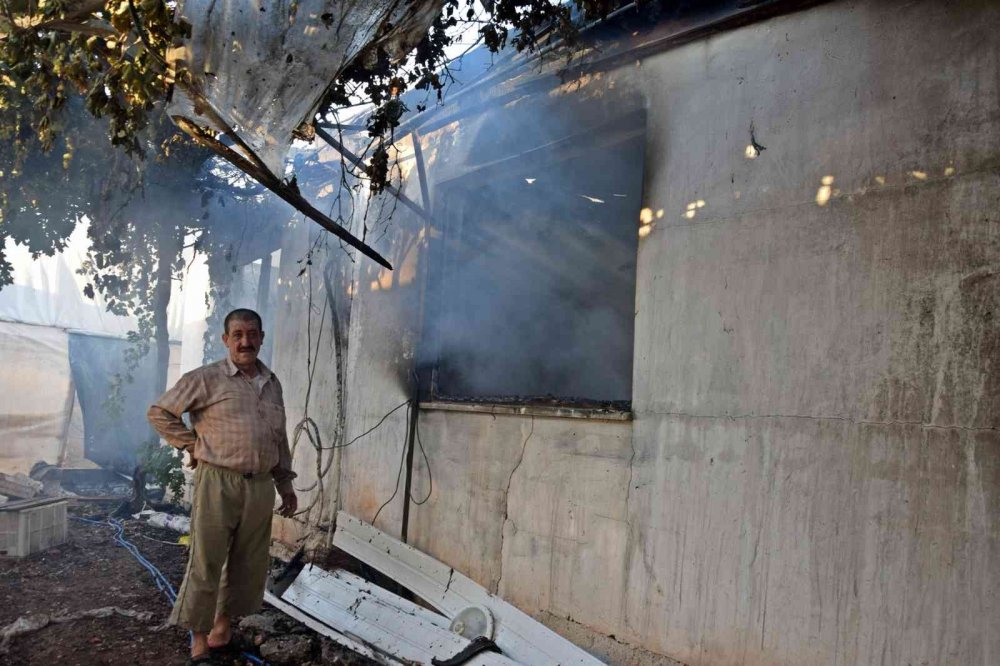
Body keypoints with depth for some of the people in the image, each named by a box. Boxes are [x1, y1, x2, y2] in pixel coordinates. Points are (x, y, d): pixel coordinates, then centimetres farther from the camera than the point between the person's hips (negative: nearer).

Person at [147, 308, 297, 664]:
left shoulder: (272, 384, 11)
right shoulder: (206, 378, -5)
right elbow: (159, 413, -1)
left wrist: (285, 484, 15)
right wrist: (193, 445, -4)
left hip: (260, 486, 5)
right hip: (217, 482, -5)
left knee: (248, 563, 13)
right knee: (206, 563, 2)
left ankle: (223, 622, 32)